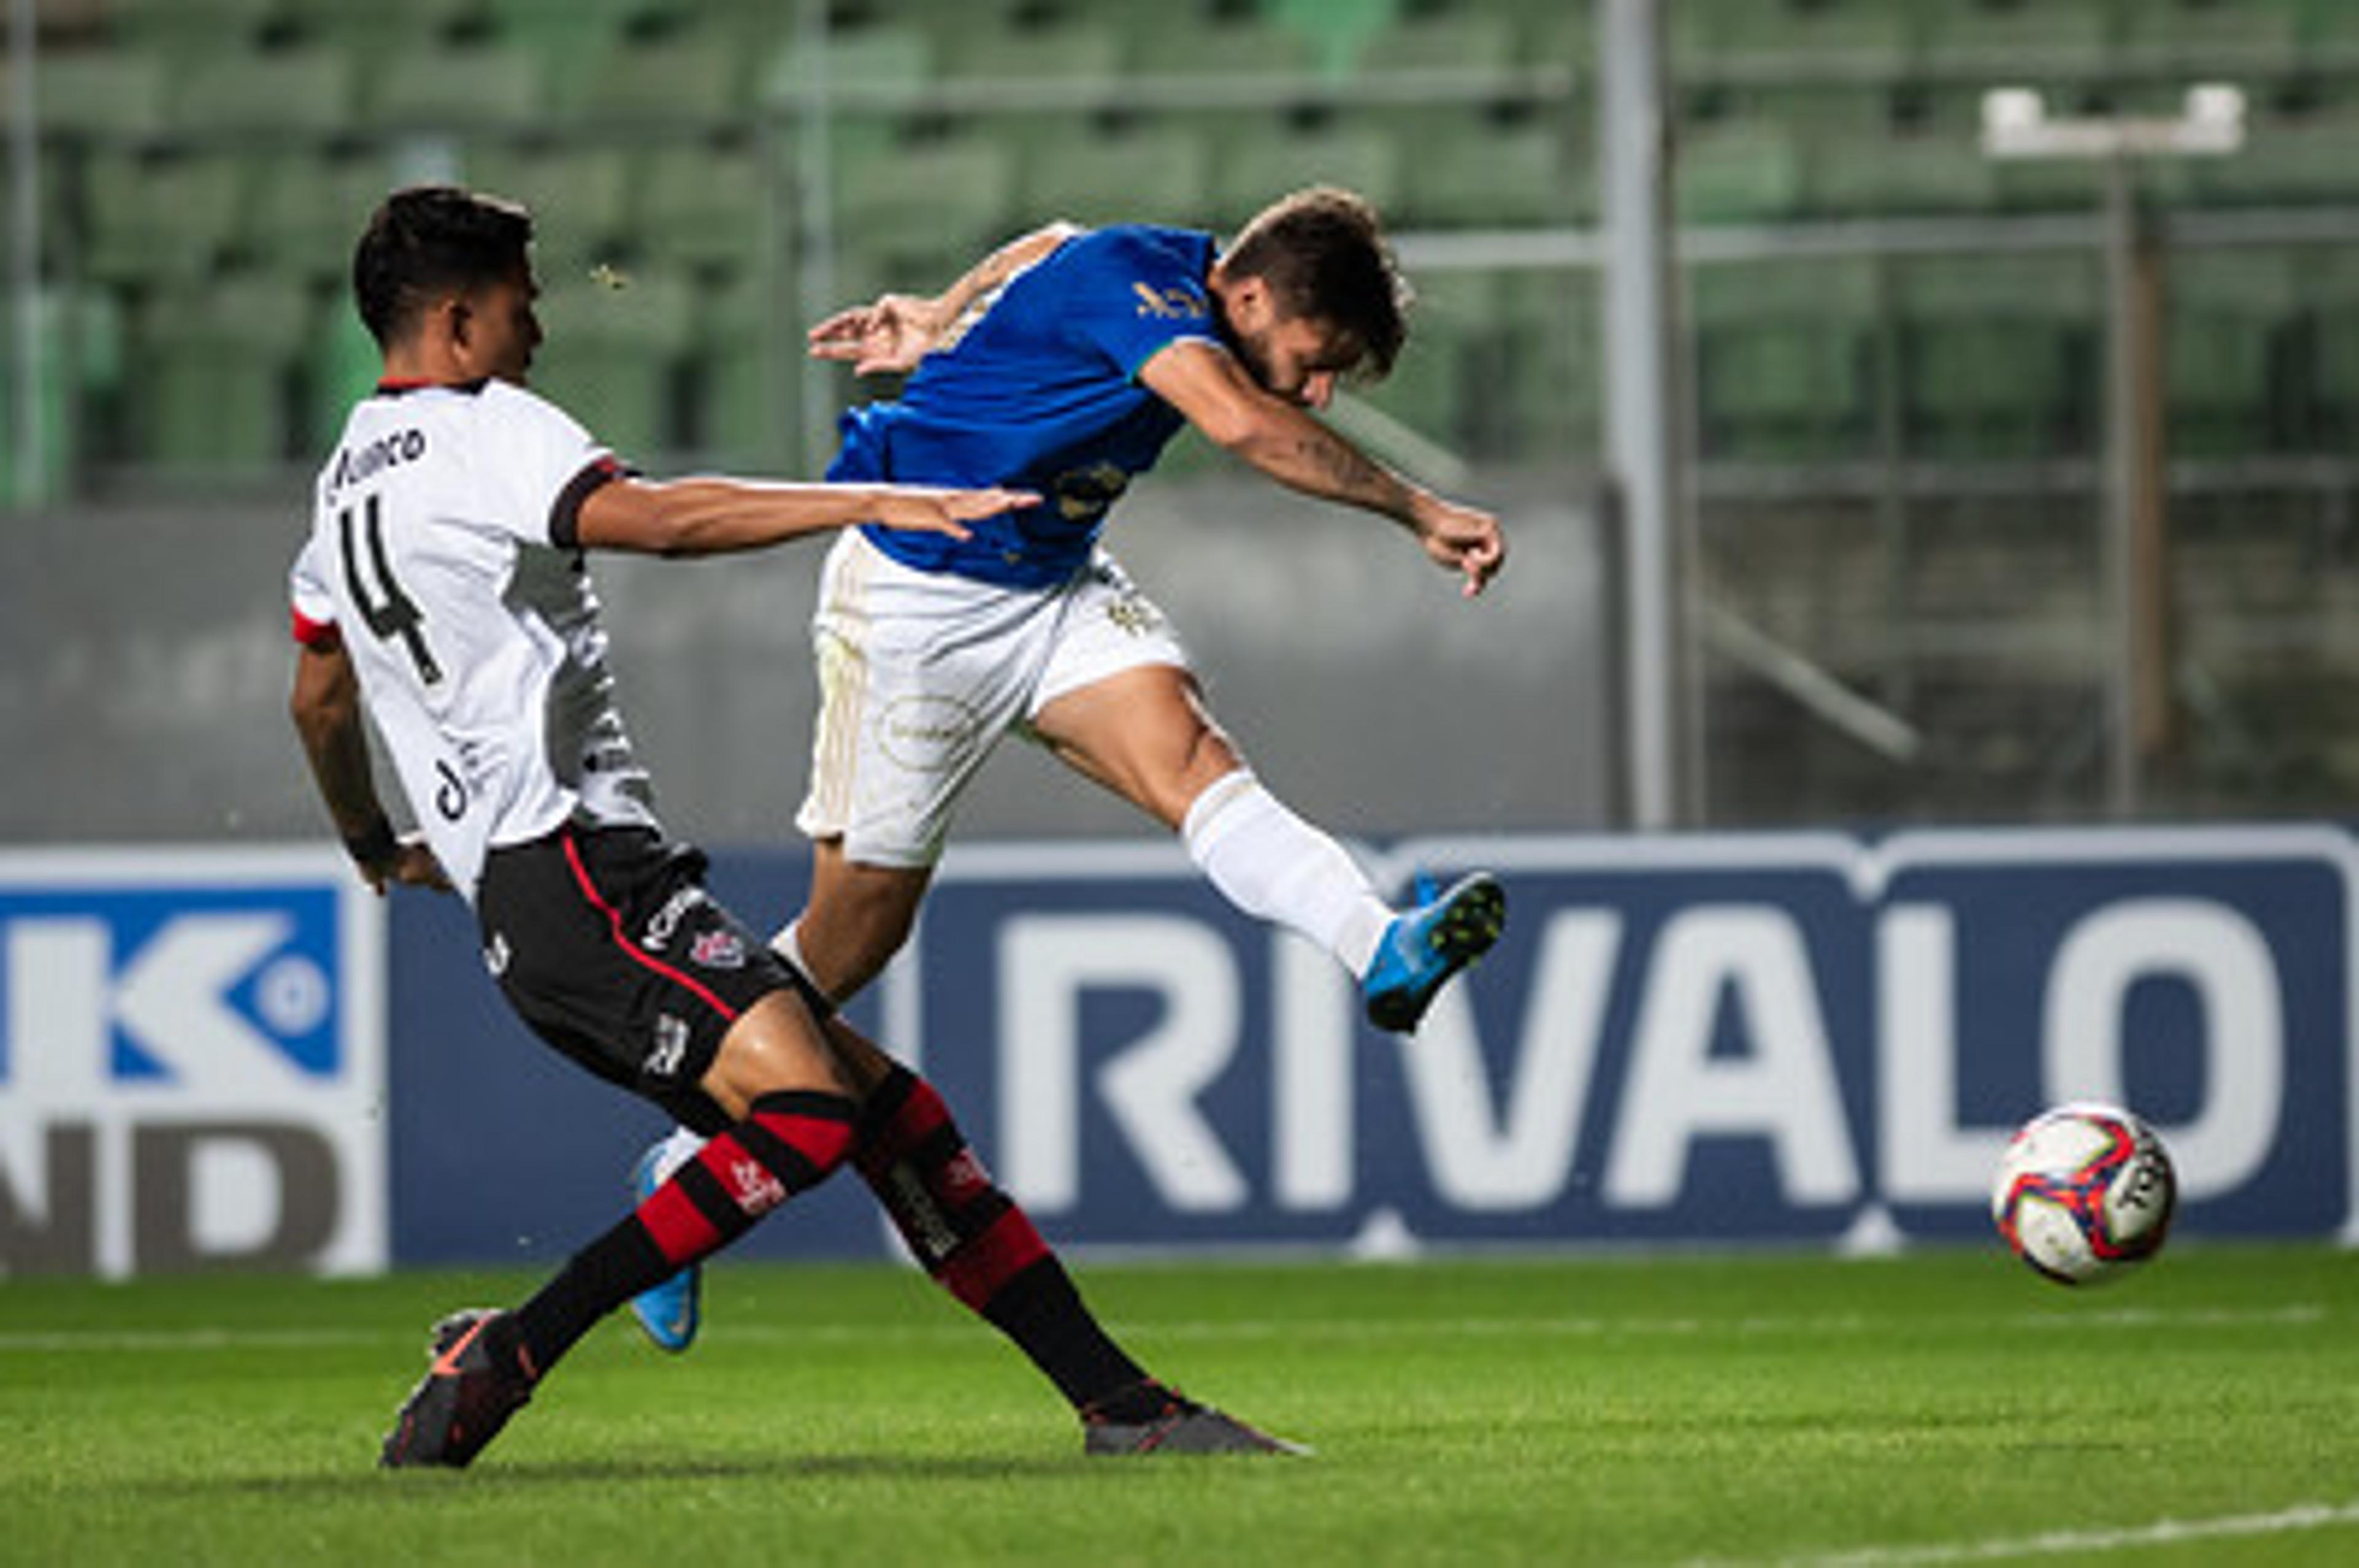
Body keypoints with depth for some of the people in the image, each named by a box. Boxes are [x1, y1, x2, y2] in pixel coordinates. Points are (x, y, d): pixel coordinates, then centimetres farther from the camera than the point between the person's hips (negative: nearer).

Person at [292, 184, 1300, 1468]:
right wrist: (872, 504, -29)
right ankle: (503, 1357, -19)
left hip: (523, 893, 11)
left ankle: (1118, 1405, 0)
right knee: (806, 1109, -25)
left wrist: (377, 850, 54)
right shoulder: (481, 432, -6)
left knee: (885, 1109, 5)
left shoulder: (346, 480, 24)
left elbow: (318, 698, 38)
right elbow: (657, 519, -24)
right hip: (568, 866, -11)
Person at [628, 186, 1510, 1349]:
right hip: (912, 592, -7)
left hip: (1056, 590, 7)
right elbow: (1243, 424, -44)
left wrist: (937, 323, 32)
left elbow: (1050, 251, 20)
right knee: (858, 926, 2)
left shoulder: (1166, 276, -1)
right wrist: (1418, 512, -43)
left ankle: (1382, 950, -46)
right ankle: (686, 1164, 21)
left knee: (1185, 752, -21)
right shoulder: (1133, 281, -28)